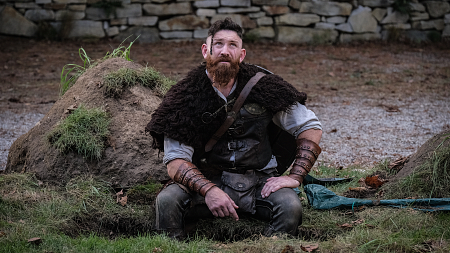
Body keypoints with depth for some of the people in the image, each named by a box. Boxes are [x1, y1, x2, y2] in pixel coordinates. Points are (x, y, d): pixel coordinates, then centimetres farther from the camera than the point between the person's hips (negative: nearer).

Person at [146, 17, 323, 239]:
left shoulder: (262, 86, -2)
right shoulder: (186, 96, -4)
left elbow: (311, 127, 4)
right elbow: (175, 160, -10)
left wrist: (295, 177, -9)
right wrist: (208, 190, -29)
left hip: (258, 179, 1)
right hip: (206, 179, 0)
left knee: (290, 205, -29)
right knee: (167, 200, -28)